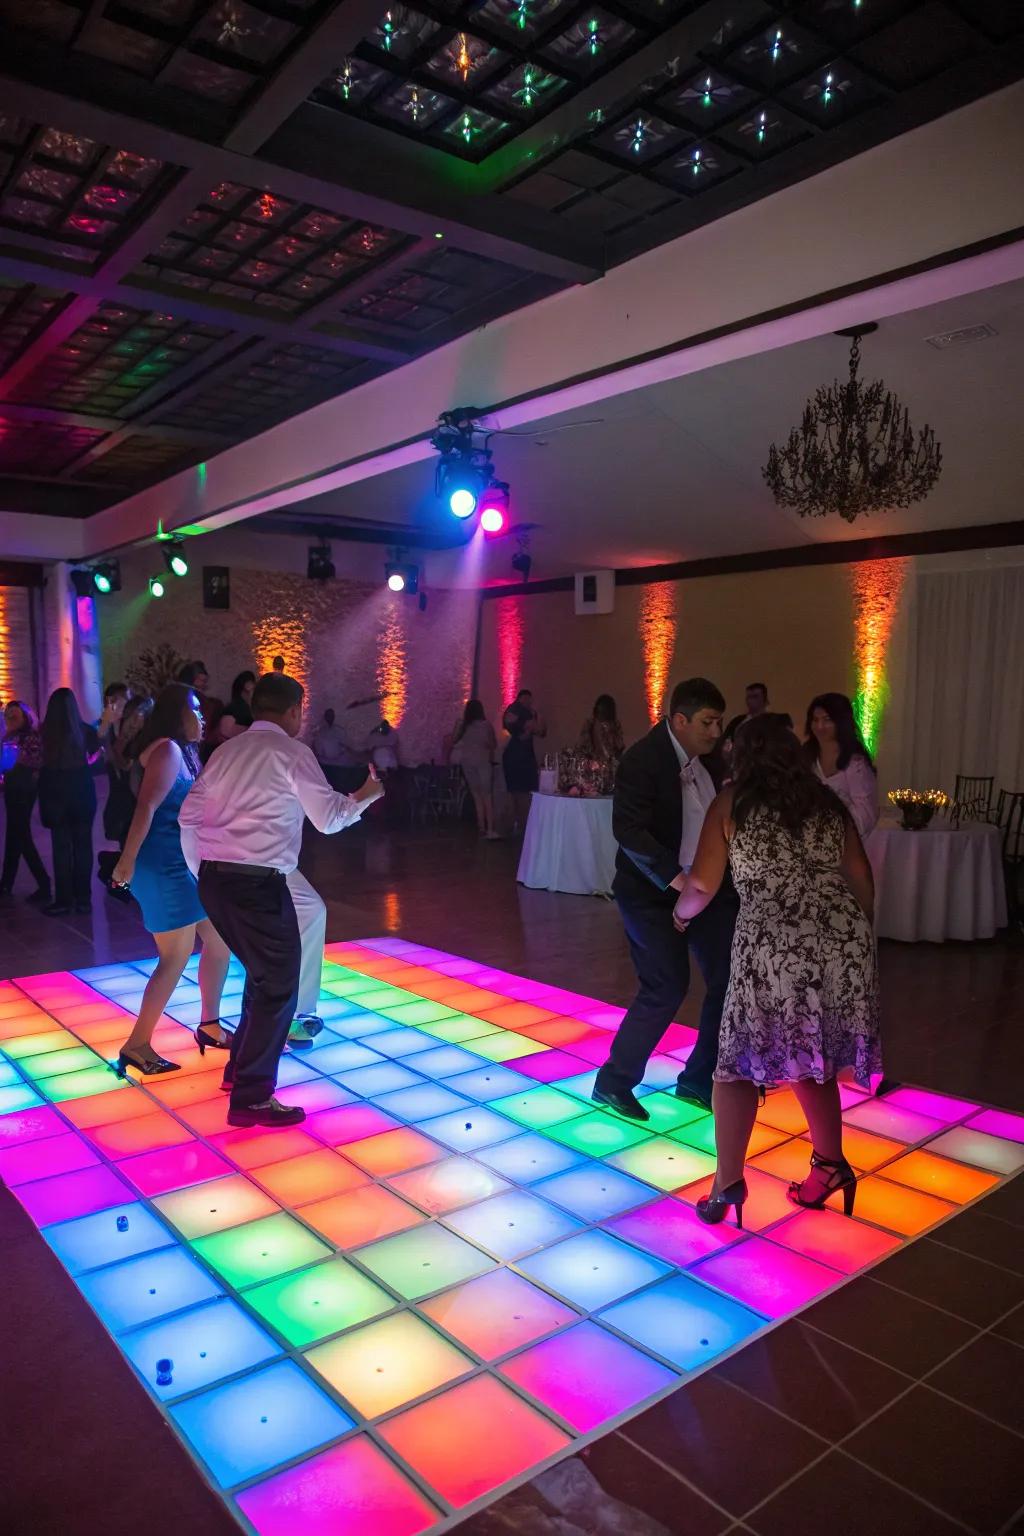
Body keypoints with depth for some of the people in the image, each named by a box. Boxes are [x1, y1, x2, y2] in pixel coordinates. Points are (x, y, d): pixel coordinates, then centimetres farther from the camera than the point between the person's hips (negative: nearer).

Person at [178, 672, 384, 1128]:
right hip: (258, 883, -8)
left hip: (214, 881, 8)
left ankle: (240, 1066, 36)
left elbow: (188, 817, 13)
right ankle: (251, 1098, 6)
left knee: (262, 972, 25)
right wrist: (365, 796, 13)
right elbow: (329, 818, -4)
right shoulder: (291, 752, -5)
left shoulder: (226, 752, 15)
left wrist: (202, 874, 23)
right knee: (278, 987, 3)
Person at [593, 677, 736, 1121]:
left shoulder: (709, 757, 4)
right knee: (667, 987, -7)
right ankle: (613, 1081, 13)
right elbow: (628, 829, -27)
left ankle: (699, 1078, 26)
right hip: (654, 891, -7)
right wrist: (673, 878, -33)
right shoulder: (644, 758, -18)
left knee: (729, 979, 7)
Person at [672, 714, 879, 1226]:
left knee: (739, 1062, 7)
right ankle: (830, 1164, 26)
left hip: (772, 944, -4)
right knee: (810, 1057, 22)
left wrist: (680, 914, 23)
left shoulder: (732, 802, 8)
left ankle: (728, 1184, 5)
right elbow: (861, 879, 16)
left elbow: (702, 884, 4)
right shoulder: (829, 803, 18)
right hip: (844, 941, 5)